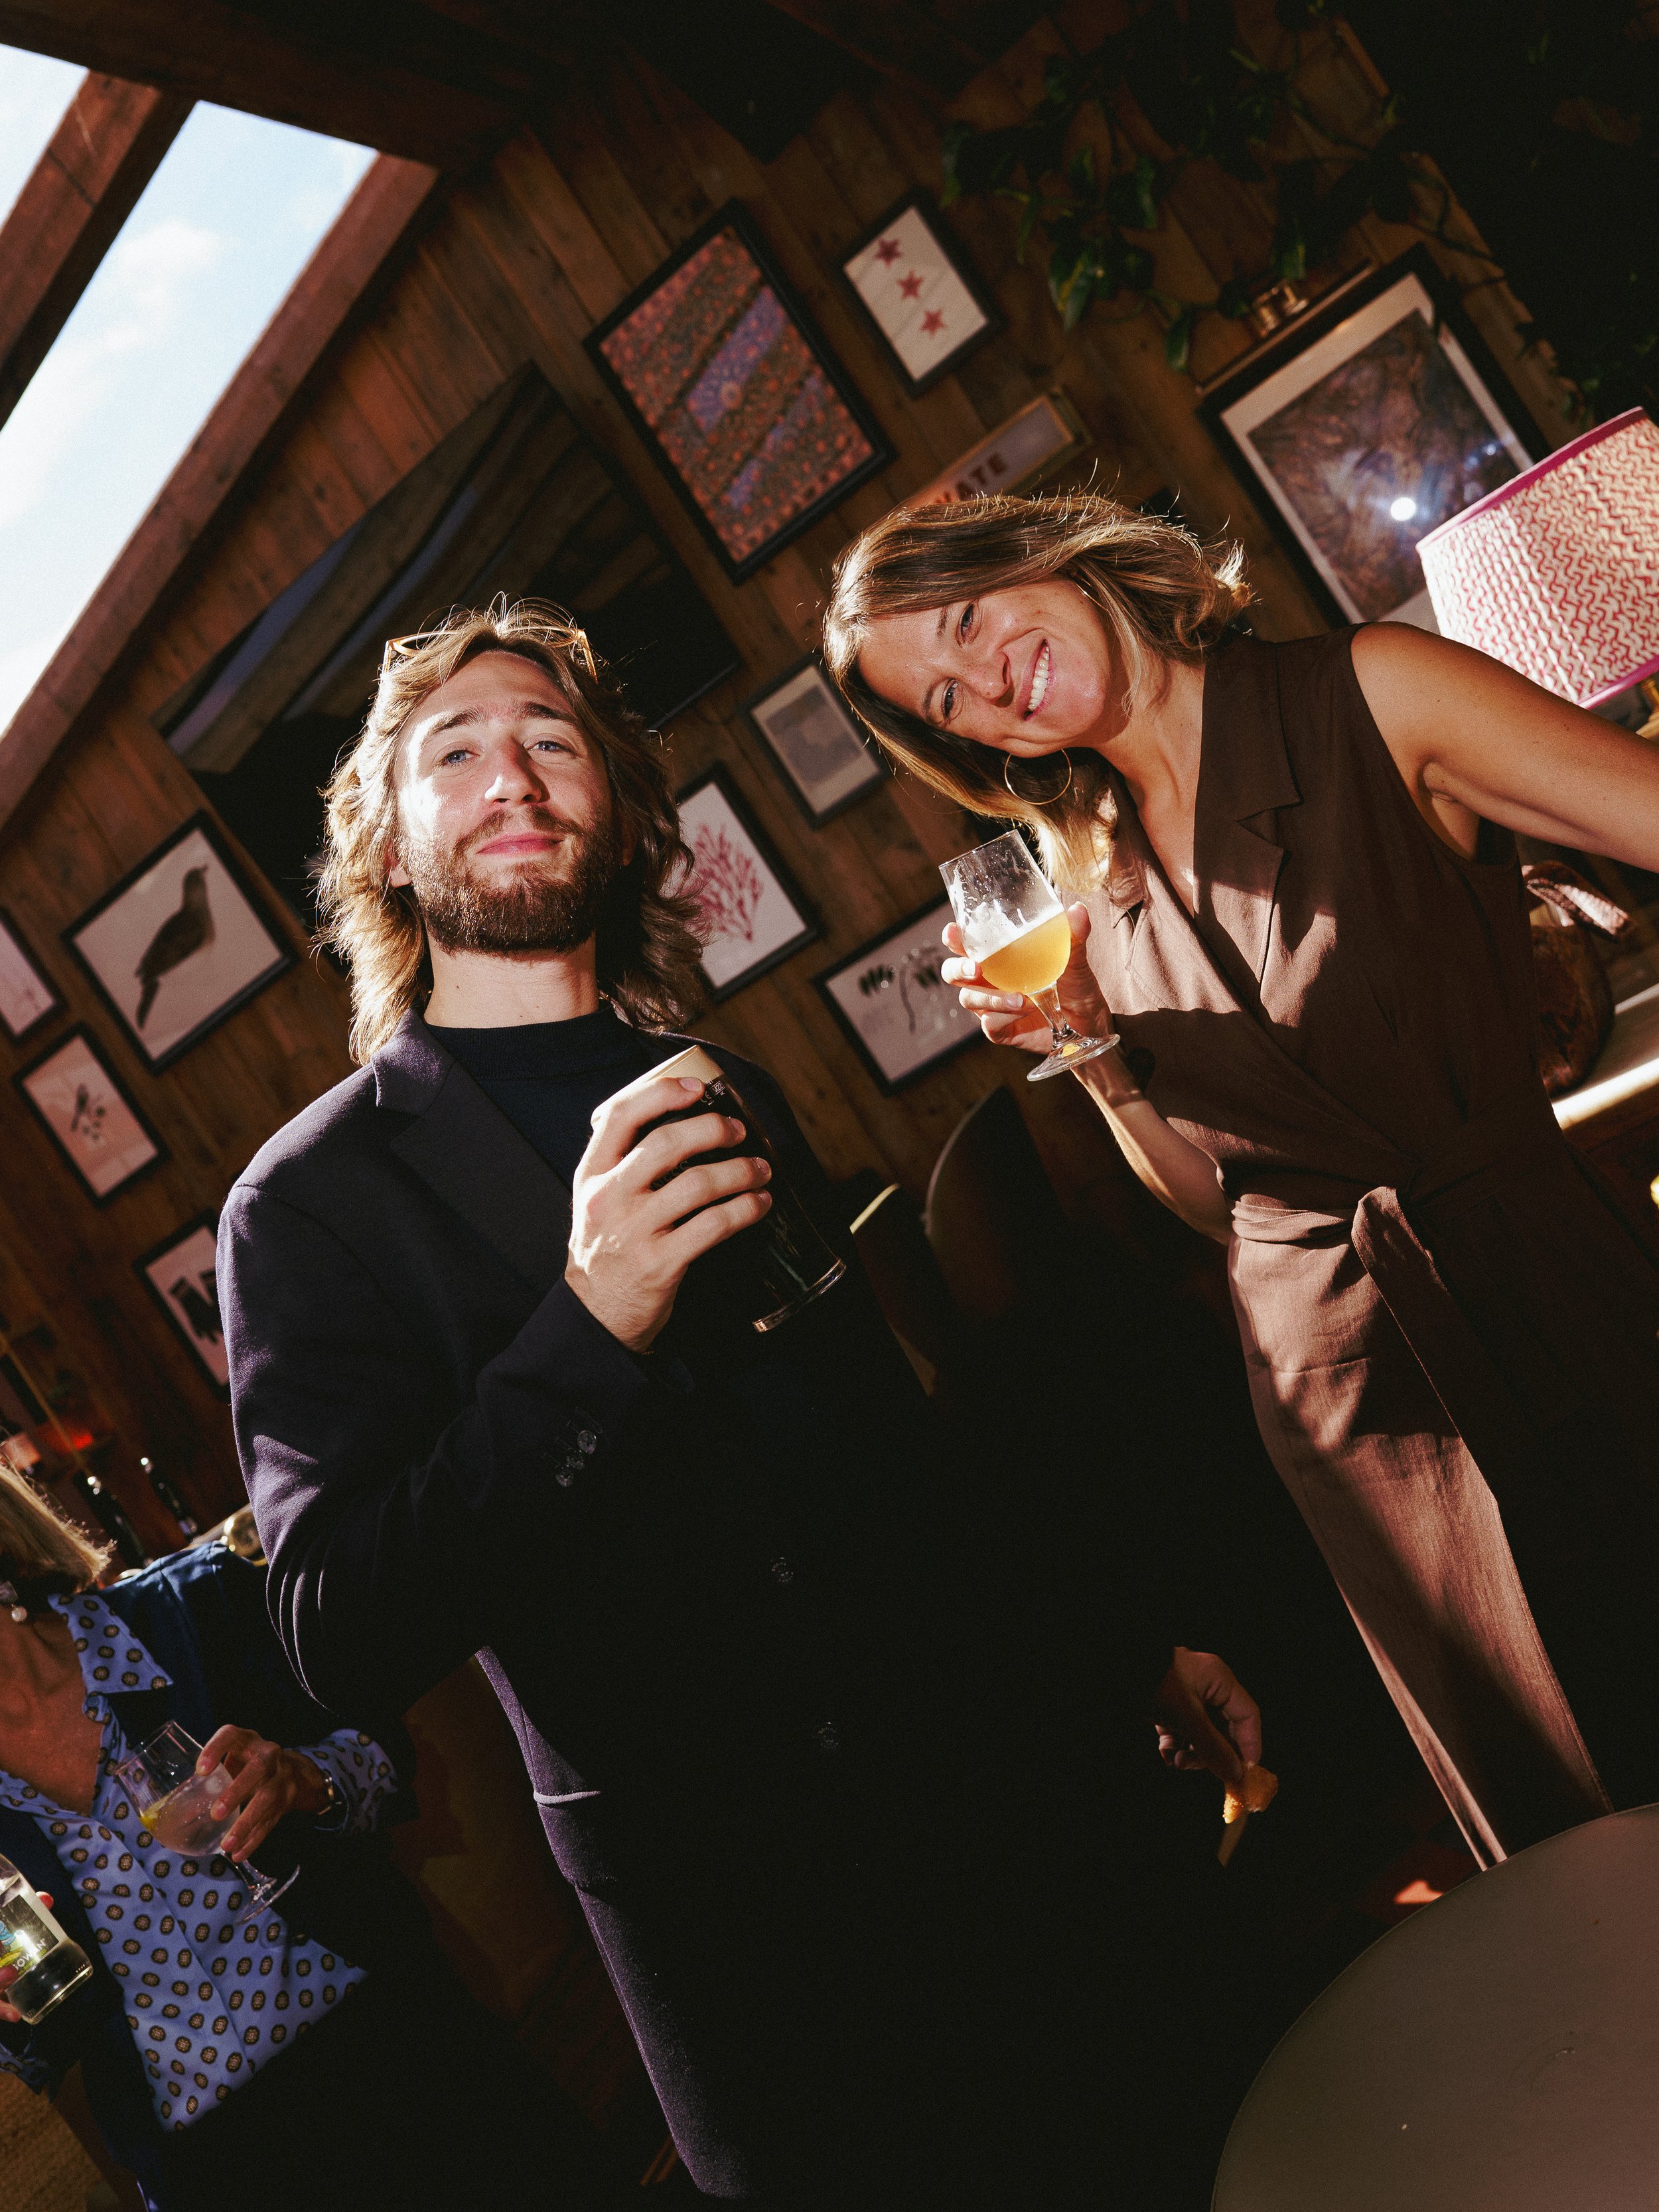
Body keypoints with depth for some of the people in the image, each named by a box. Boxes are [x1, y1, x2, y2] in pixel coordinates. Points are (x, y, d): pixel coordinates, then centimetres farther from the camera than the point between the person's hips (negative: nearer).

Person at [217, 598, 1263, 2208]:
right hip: (725, 1906, -5)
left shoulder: (730, 1095, 8)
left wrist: (1135, 1646, 18)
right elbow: (343, 1636, -17)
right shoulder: (310, 1201, -9)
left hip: (984, 1788, 5)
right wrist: (590, 1324, -30)